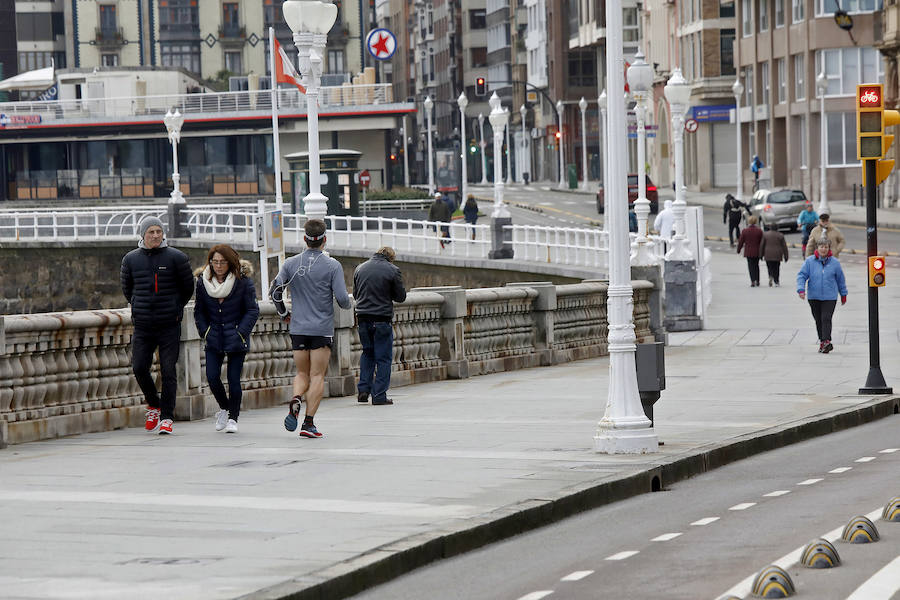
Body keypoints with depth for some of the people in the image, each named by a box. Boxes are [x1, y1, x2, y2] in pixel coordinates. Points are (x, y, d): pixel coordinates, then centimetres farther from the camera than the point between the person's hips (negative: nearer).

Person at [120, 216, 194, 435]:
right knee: (139, 368, -3)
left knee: (168, 371, -4)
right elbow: (127, 288, 21)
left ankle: (167, 417, 2)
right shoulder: (131, 259, 5)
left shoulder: (176, 258, -2)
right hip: (142, 326, 3)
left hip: (169, 326, -2)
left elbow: (188, 288, 9)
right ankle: (154, 406, 21)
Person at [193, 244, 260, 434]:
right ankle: (224, 408, 21)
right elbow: (199, 311, 12)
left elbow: (252, 310, -3)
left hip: (236, 339, -3)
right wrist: (204, 332, 2)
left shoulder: (243, 281, -8)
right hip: (214, 338, 3)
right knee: (212, 376, -6)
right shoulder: (203, 281, 2)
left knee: (234, 379, -4)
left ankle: (233, 418, 11)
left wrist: (241, 333, -11)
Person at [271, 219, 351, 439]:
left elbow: (275, 292, -2)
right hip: (323, 329, -3)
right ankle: (308, 423, -4)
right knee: (317, 376, 2)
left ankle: (295, 400, -16)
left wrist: (284, 314, 15)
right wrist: (347, 303, 13)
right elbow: (342, 299, -12)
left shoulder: (291, 264, 1)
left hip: (298, 328, 3)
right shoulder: (332, 266, -7)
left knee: (302, 374, 14)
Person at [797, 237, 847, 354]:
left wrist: (843, 294, 18)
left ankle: (826, 341, -19)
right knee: (818, 320, 8)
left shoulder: (834, 262, 2)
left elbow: (840, 279, 12)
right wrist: (801, 289, -15)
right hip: (814, 297, 2)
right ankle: (822, 341, 19)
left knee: (826, 319, -13)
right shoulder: (809, 261, 0)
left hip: (830, 297, -2)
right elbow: (802, 275, 0)